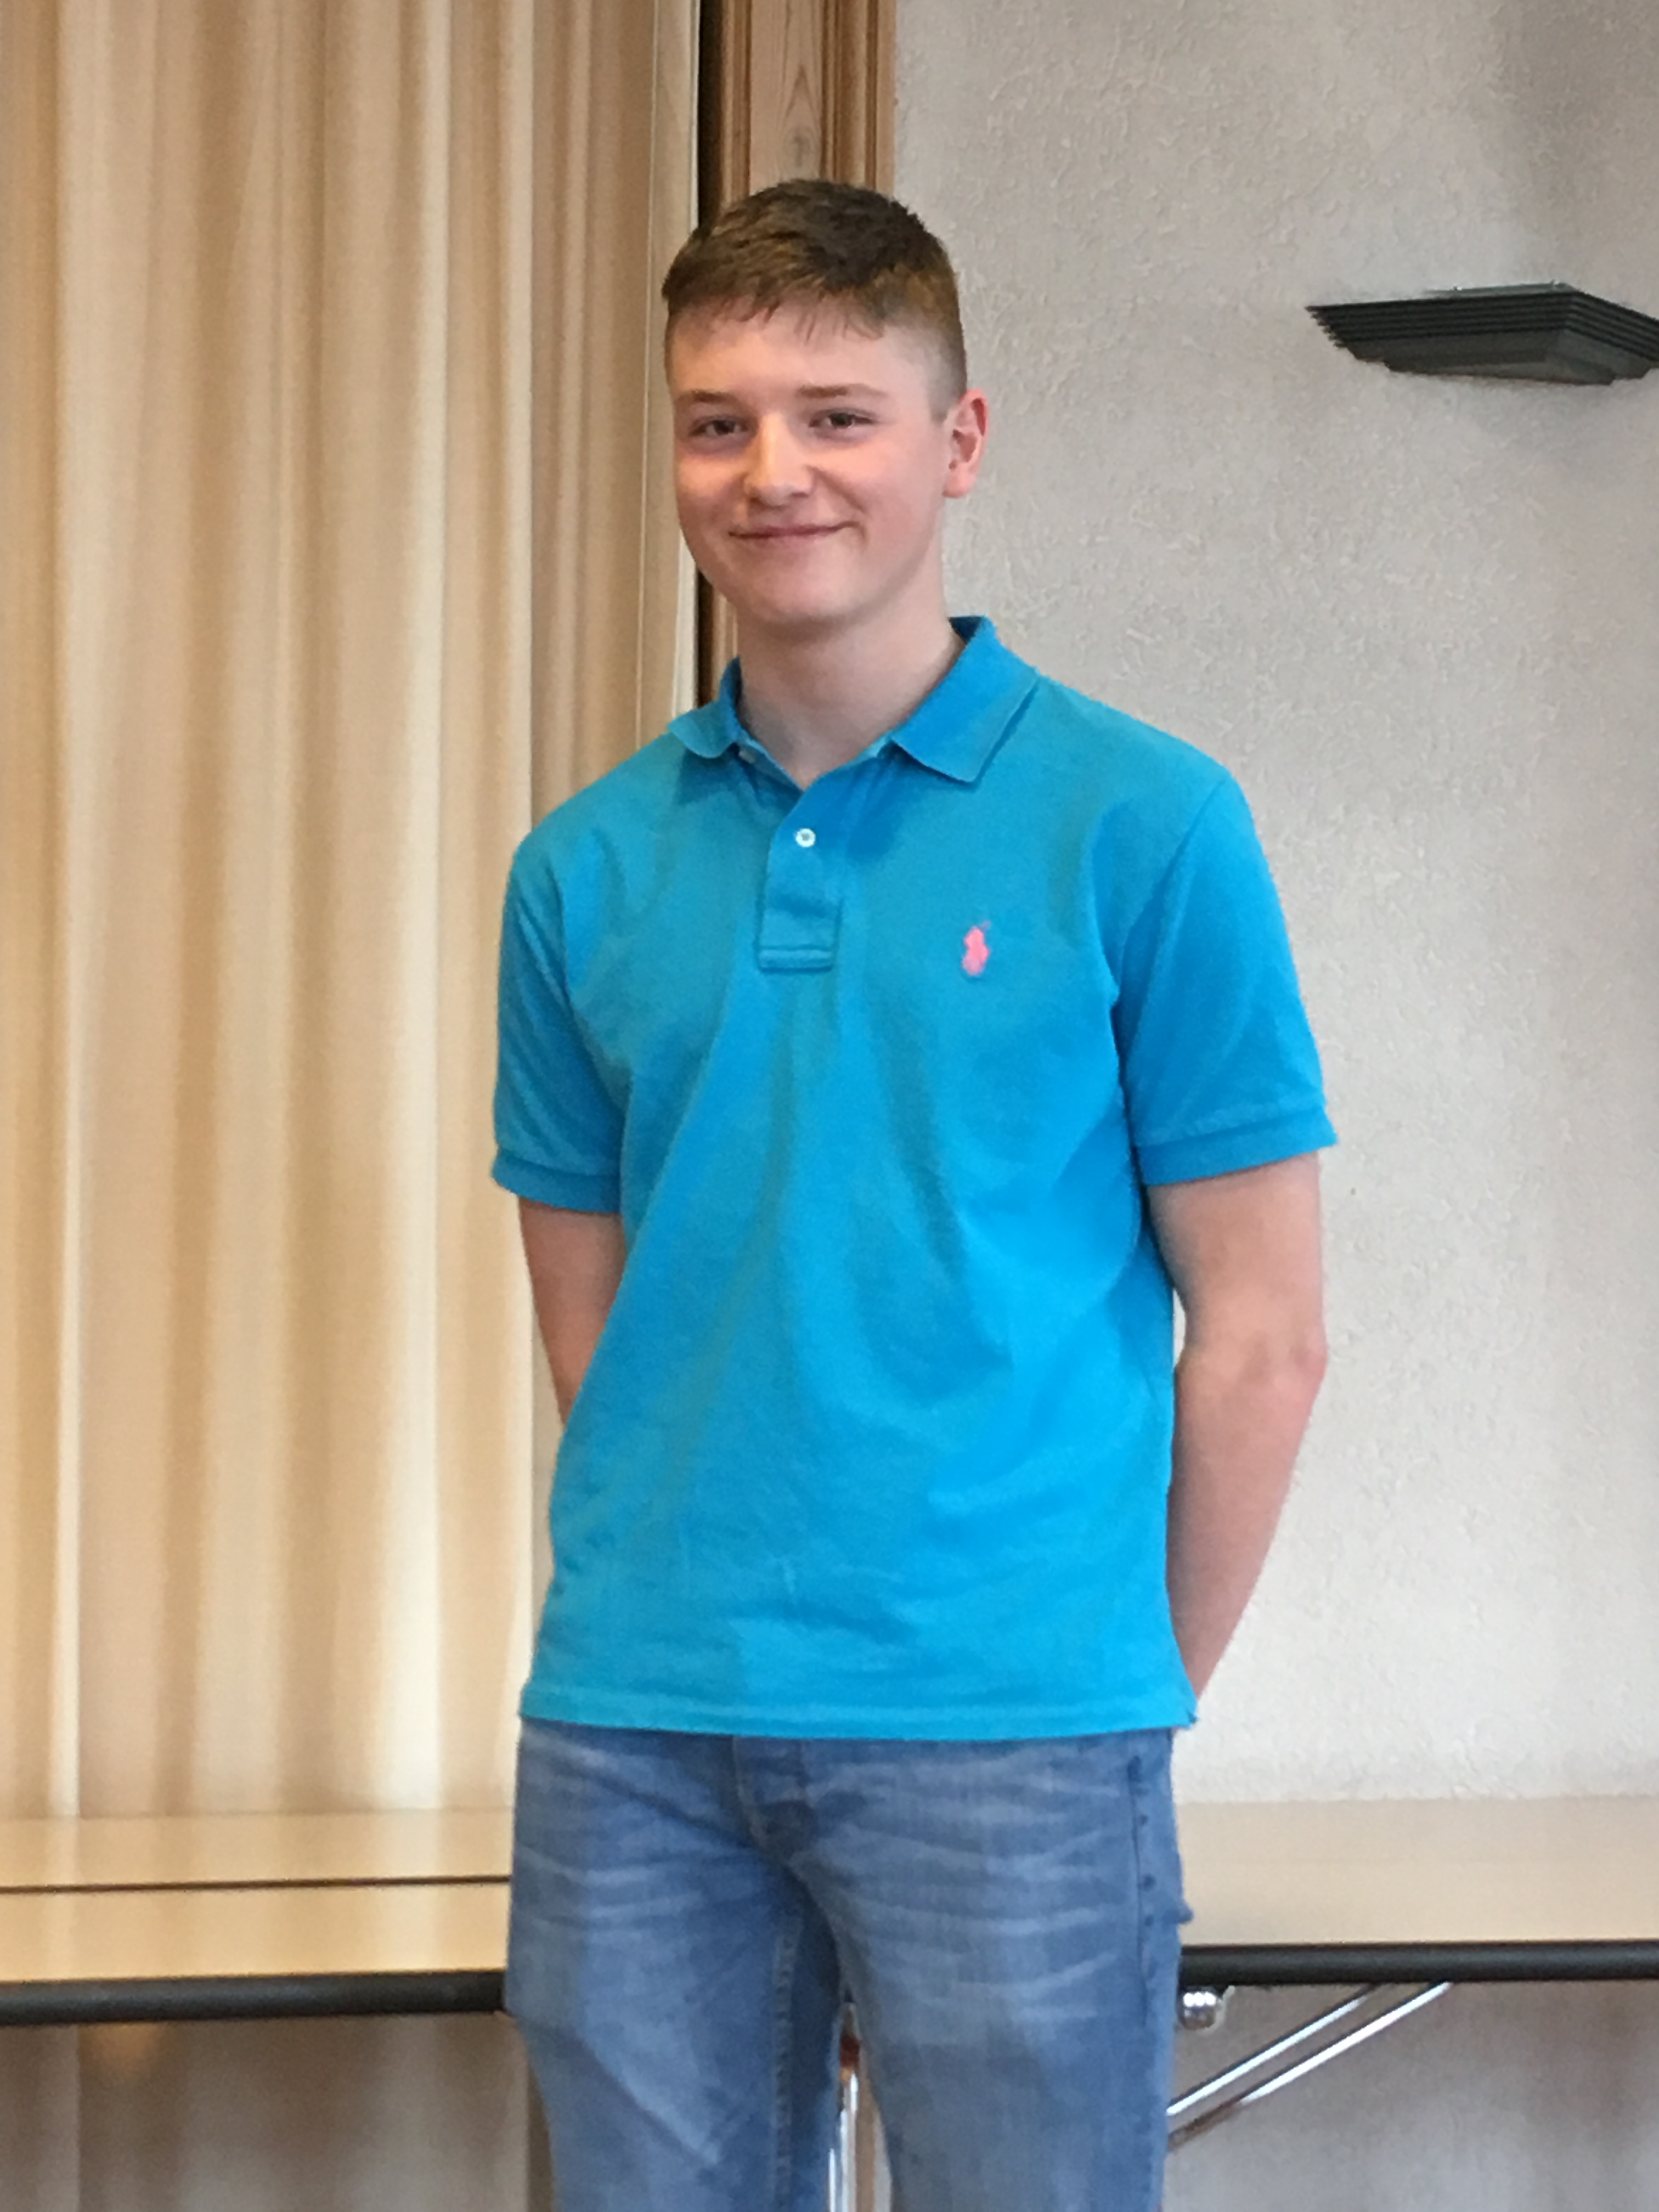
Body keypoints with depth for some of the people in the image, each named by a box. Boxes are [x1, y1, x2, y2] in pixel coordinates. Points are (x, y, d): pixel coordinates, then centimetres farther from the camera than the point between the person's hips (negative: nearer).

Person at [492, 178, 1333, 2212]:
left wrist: (1124, 1692, 3)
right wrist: (689, 1620, 9)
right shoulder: (586, 871, 8)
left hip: (1005, 1737, -3)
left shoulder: (1144, 826, -2)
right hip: (634, 1737, 4)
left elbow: (1255, 1341, 0)